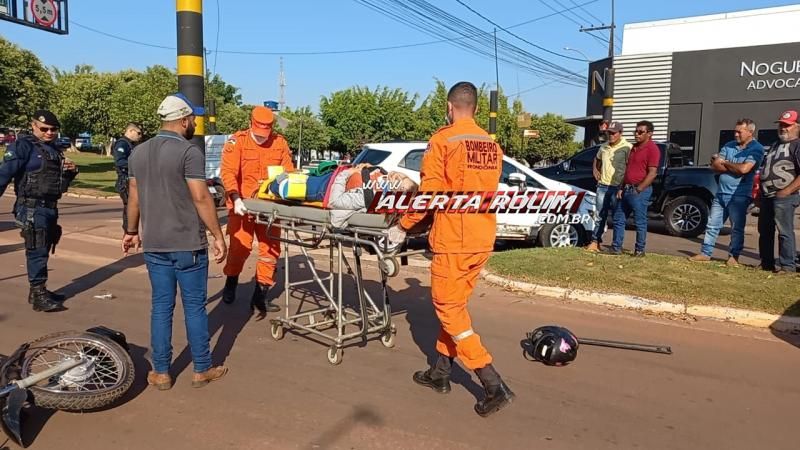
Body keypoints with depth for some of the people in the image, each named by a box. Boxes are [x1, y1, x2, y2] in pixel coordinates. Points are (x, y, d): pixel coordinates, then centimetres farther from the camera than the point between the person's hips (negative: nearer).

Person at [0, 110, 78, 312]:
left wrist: (71, 171, 3)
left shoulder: (55, 150, 16)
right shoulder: (23, 146, -8)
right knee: (37, 251, -7)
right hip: (32, 208, -8)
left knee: (43, 250, 15)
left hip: (50, 208, 8)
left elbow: (62, 181, 24)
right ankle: (39, 296, -2)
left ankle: (38, 291, 26)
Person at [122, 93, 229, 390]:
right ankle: (202, 370, 16)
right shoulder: (189, 152, -13)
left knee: (161, 307, 12)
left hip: (154, 245, 6)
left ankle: (161, 373, 18)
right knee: (194, 307, 5)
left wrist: (132, 232, 24)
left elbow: (134, 198, 12)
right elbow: (201, 198, -17)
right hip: (188, 245, -6)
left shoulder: (139, 152, 8)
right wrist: (218, 236, -12)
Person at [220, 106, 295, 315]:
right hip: (243, 205, -3)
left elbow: (288, 172, 5)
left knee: (270, 249, 4)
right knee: (240, 246, -3)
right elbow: (228, 171, -14)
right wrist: (235, 198, -27)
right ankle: (231, 284, 27)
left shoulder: (280, 142, 3)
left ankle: (260, 295, 17)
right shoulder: (237, 141, -6)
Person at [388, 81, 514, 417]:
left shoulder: (442, 140, -10)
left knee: (448, 309, 2)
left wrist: (403, 227, -1)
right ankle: (441, 372, 29)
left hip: (452, 238, -7)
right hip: (483, 238, 7)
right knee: (455, 304, 18)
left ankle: (495, 386, -2)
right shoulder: (492, 145, 9)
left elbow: (429, 193, -12)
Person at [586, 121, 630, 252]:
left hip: (617, 188, -6)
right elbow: (597, 159, 31)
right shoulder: (604, 146, 11)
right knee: (600, 215, 9)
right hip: (602, 186, 6)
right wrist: (595, 169, 14)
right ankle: (595, 241, 13)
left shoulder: (627, 148, -9)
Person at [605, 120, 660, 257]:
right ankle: (616, 247, 16)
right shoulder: (634, 147, 17)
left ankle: (640, 250, 10)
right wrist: (621, 188, 11)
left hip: (640, 191, -8)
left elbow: (652, 173, -16)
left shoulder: (652, 149, -9)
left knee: (640, 222, 1)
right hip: (626, 189, 9)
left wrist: (638, 189, -17)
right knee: (618, 219, 10)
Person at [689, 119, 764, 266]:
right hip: (721, 193, 6)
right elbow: (715, 166, 3)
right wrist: (735, 168, -10)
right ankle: (705, 253, 13)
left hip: (739, 195, -6)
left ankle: (733, 257, 9)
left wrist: (725, 163, -5)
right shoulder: (728, 146, 11)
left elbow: (744, 168, -20)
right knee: (712, 225, 7)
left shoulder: (756, 148, -6)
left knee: (737, 228, 2)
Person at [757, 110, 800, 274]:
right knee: (764, 231, 11)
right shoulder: (776, 145, 22)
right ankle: (766, 263, 20)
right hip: (767, 196, 9)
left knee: (785, 232, -8)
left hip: (784, 197, -9)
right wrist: (759, 191, 19)